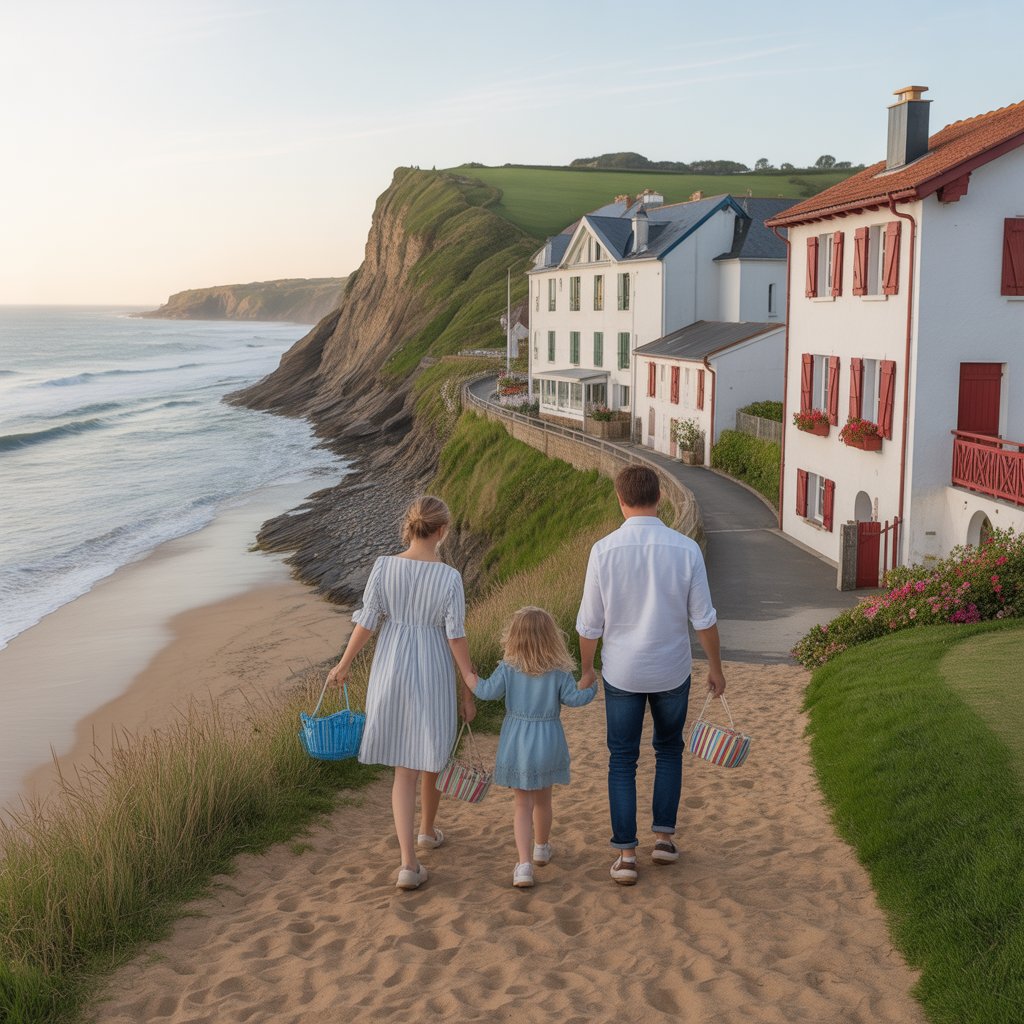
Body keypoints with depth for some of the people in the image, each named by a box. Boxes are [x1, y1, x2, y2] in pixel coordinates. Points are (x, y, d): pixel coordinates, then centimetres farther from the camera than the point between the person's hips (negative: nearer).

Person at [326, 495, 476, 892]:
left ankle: (409, 862, -2)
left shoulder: (384, 566, -9)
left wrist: (344, 664, 10)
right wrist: (470, 689, -2)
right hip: (433, 671, -2)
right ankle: (427, 830, 44)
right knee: (432, 755, 21)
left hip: (391, 669, 2)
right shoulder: (449, 577, -13)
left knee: (404, 766, 6)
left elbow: (366, 621, -5)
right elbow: (456, 637, -11)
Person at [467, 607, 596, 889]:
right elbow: (573, 698, -9)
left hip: (516, 746, -1)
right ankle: (541, 849, 43)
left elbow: (487, 691, -12)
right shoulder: (559, 671, -10)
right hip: (548, 745, 1)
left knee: (523, 805, 5)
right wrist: (591, 688, 10)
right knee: (543, 800, 21)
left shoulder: (508, 669, -10)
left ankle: (523, 863, -8)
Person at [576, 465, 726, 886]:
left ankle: (626, 854, 9)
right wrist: (715, 667, 9)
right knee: (669, 750, 22)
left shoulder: (604, 550, -13)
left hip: (622, 673, -1)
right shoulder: (686, 549, -11)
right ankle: (664, 836, 23)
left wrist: (587, 669, 10)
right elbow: (704, 618, -5)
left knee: (622, 761, 10)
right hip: (672, 672, 1)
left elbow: (590, 623, -6)